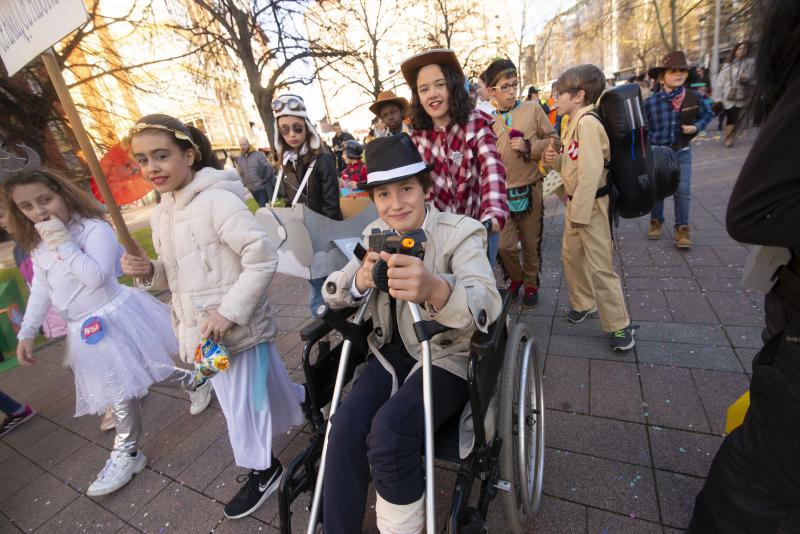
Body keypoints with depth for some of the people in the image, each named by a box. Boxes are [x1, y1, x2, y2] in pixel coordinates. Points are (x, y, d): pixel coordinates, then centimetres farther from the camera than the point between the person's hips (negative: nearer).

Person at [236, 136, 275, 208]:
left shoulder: (258, 154, -6)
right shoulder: (239, 159, 10)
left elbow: (269, 168, -8)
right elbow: (240, 173, 17)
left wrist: (264, 180, -10)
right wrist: (245, 184, 6)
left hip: (263, 187, -5)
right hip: (252, 189, 5)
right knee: (262, 207, 16)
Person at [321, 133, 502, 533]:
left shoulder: (461, 232, -13)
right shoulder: (375, 234, 3)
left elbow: (488, 304, -30)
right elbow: (331, 292, -1)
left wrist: (434, 289, -52)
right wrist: (361, 279, -25)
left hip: (447, 357, -3)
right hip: (393, 353, 4)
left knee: (388, 430, -26)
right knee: (344, 429, -20)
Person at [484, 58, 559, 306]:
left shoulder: (533, 109, 1)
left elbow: (554, 141, 4)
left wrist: (529, 147, -13)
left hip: (530, 190, 0)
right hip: (501, 193, 0)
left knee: (531, 244, 11)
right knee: (504, 246, -2)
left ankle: (531, 283, 35)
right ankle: (515, 277, 30)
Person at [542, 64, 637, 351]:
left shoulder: (587, 122, -18)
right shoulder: (575, 122, 12)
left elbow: (591, 172, -25)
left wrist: (580, 213, -24)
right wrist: (555, 160, -2)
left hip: (590, 204, -10)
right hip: (575, 201, 10)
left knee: (599, 267, -3)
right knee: (571, 255, 19)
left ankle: (619, 325, 13)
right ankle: (584, 302, 39)